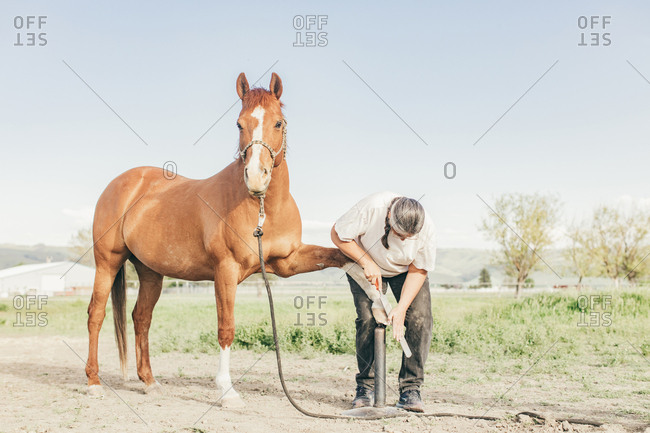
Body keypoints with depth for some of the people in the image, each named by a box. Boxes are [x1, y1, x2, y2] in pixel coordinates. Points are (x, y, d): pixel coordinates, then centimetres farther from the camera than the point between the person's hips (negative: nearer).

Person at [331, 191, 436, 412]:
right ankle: (366, 386, -3)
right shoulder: (370, 208, -37)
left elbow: (417, 271, -18)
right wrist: (367, 263, -28)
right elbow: (338, 235, -22)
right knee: (368, 318, -18)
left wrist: (402, 307, -27)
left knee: (419, 317, -17)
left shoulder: (426, 228, -30)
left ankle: (410, 390, -10)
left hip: (405, 270, 1)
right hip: (364, 264, -1)